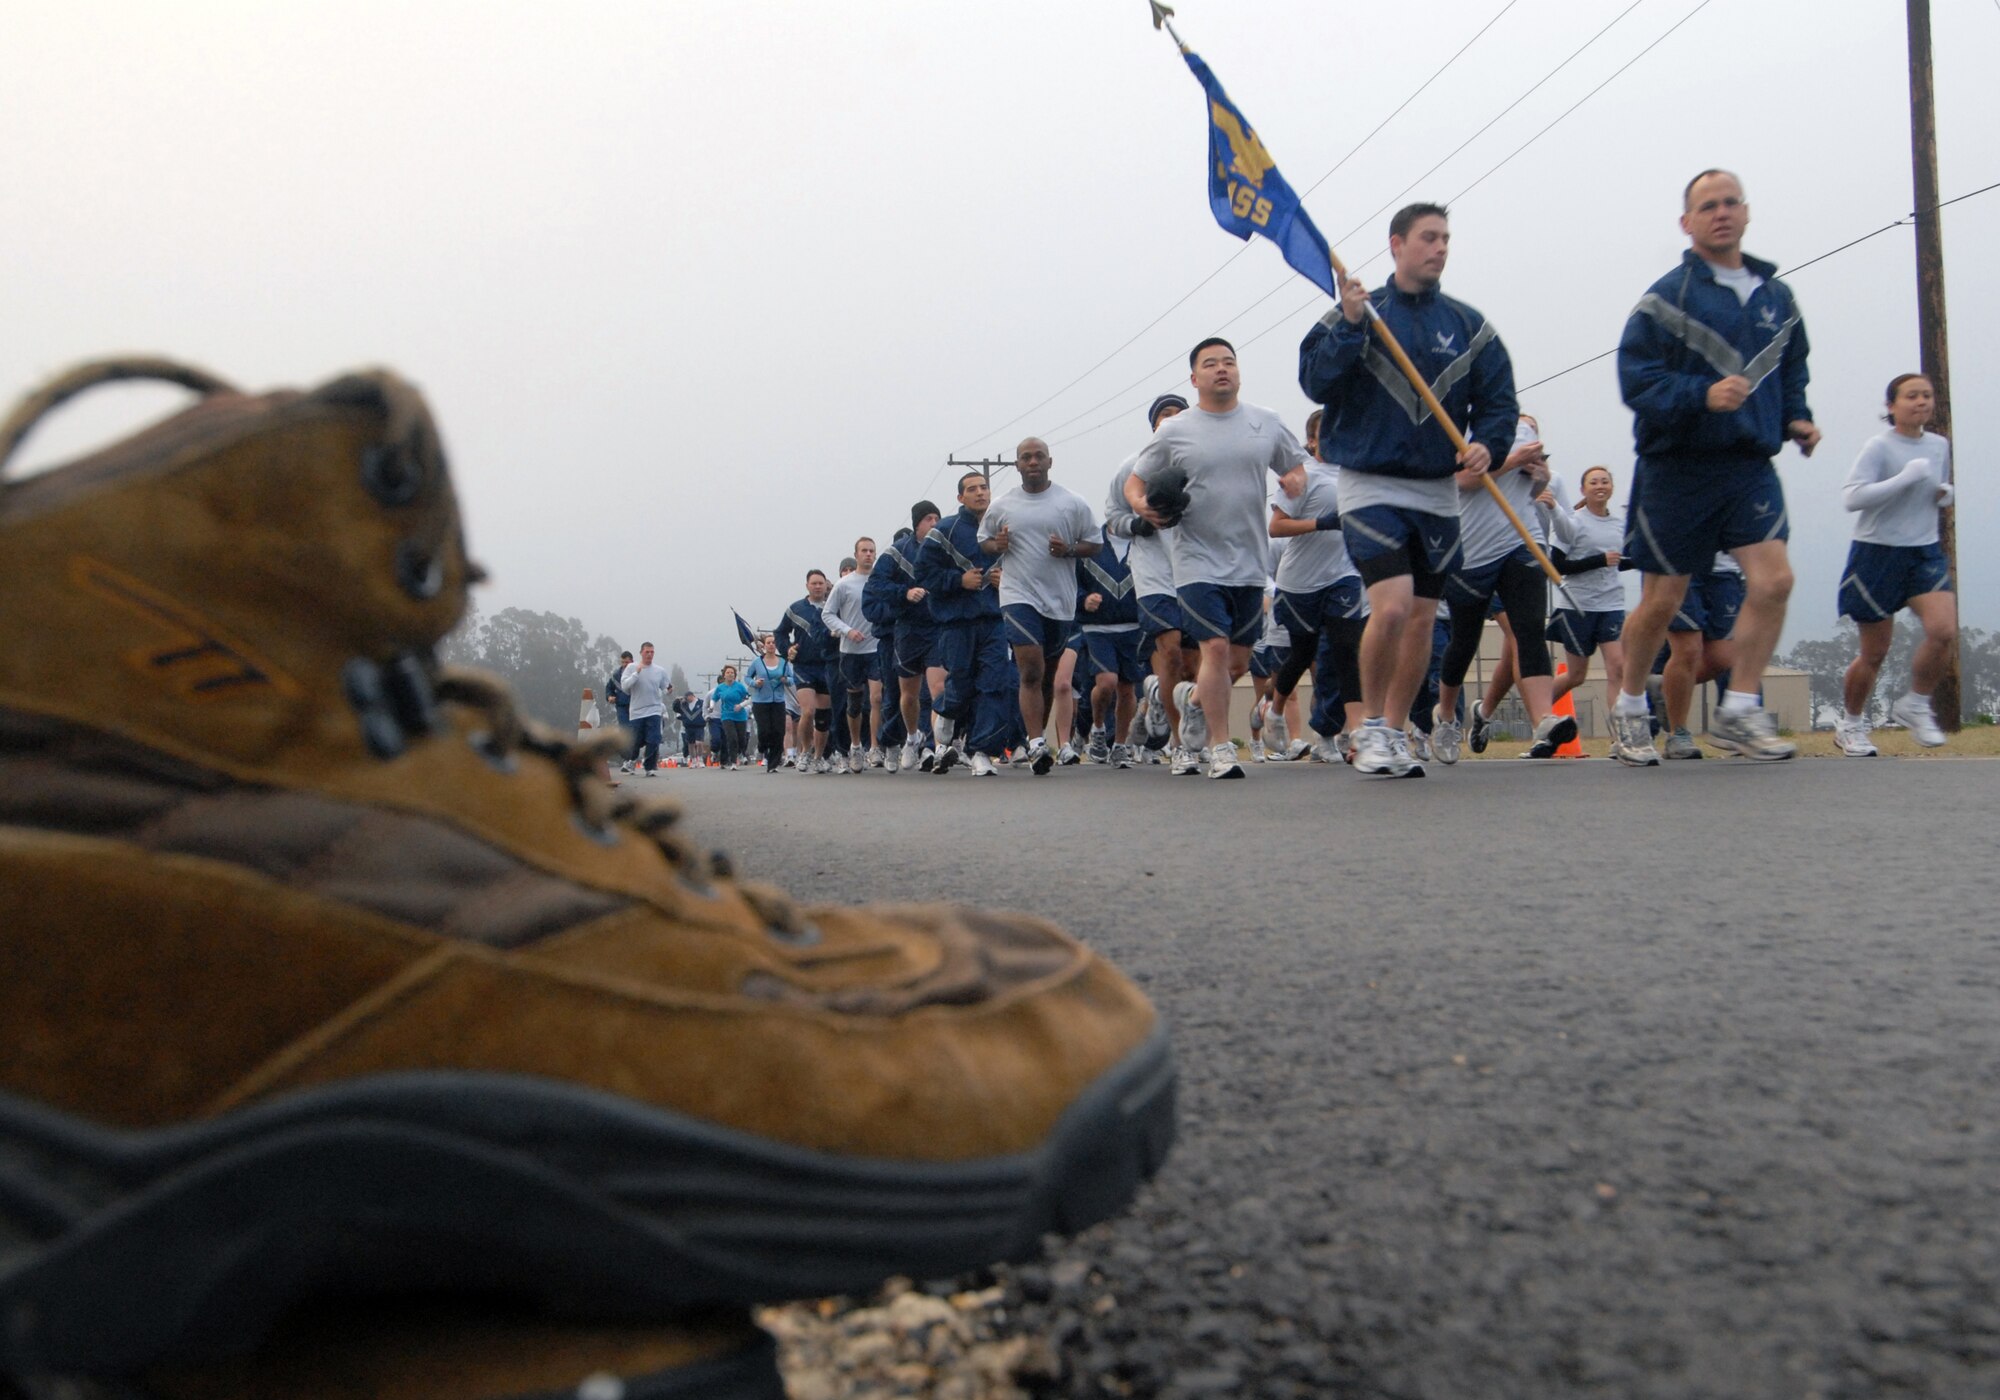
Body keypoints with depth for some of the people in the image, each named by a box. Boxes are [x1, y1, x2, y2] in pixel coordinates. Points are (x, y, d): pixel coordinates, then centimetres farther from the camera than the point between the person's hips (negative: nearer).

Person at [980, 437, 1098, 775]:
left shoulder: (1072, 503, 3)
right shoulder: (1001, 507, 5)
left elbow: (1094, 543, 7)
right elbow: (983, 539, 18)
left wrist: (1069, 550, -13)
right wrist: (997, 546, -5)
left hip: (1061, 600, 2)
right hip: (1019, 596, -2)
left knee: (1049, 676, 13)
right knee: (1031, 673, -16)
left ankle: (1037, 739, 28)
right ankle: (1037, 744, -18)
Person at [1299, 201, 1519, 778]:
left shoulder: (1468, 326, 10)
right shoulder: (1356, 312, 3)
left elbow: (1498, 400, 7)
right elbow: (1316, 383, -9)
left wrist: (1488, 444, -12)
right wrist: (1349, 325, -20)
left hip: (1439, 493, 4)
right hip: (1370, 486, -4)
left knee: (1421, 620, 6)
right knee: (1391, 607, -19)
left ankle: (1394, 733, 20)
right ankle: (1370, 725, 1)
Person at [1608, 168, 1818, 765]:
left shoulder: (1777, 297, 13)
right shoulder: (1667, 296, -4)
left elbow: (1792, 373, 26)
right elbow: (1636, 378, -13)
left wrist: (1796, 419, 9)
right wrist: (1702, 396, -25)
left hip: (1750, 466, 4)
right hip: (1677, 469, -4)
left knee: (1773, 579, -13)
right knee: (1661, 600, 2)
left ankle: (1738, 711, -1)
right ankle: (1628, 710, 22)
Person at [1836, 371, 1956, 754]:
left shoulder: (1940, 446, 9)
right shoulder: (1879, 447, -11)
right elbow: (1851, 497, -22)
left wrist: (1945, 493, 3)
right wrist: (1906, 477, -24)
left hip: (1925, 551, 5)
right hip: (1877, 552, -5)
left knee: (1944, 630, -18)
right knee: (1875, 652, 2)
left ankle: (1915, 705, 5)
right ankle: (1851, 725, 23)